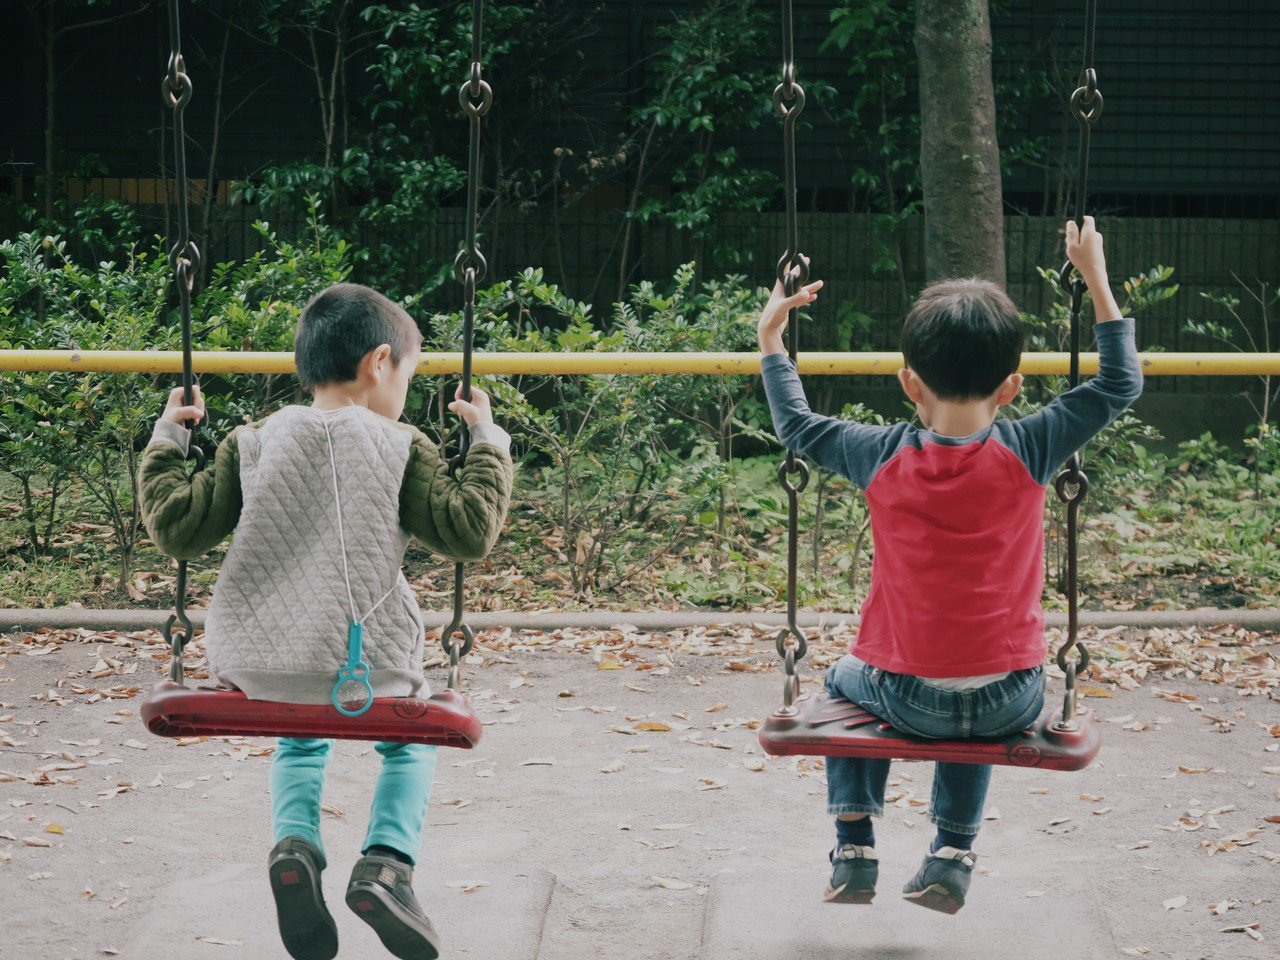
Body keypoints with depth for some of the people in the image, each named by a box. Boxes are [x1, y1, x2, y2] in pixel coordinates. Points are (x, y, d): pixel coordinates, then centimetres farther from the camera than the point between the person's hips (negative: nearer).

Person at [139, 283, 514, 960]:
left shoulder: (251, 444, 4)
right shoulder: (401, 447, -3)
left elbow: (177, 528, 5)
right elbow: (470, 532, -6)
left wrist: (165, 444, 19)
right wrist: (487, 442, 5)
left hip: (255, 670, 3)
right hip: (366, 670, -2)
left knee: (301, 743, 34)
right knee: (411, 741, 28)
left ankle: (294, 843, 3)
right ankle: (386, 863, 1)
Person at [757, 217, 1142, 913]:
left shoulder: (882, 458, -9)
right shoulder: (1028, 452, -11)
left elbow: (796, 426, 9)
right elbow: (1120, 385, 1)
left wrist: (771, 340, 20)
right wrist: (1095, 278, 6)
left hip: (909, 697, -1)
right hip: (1010, 700, 1)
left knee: (845, 679, 34)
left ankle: (853, 849, 24)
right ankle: (953, 854, 30)